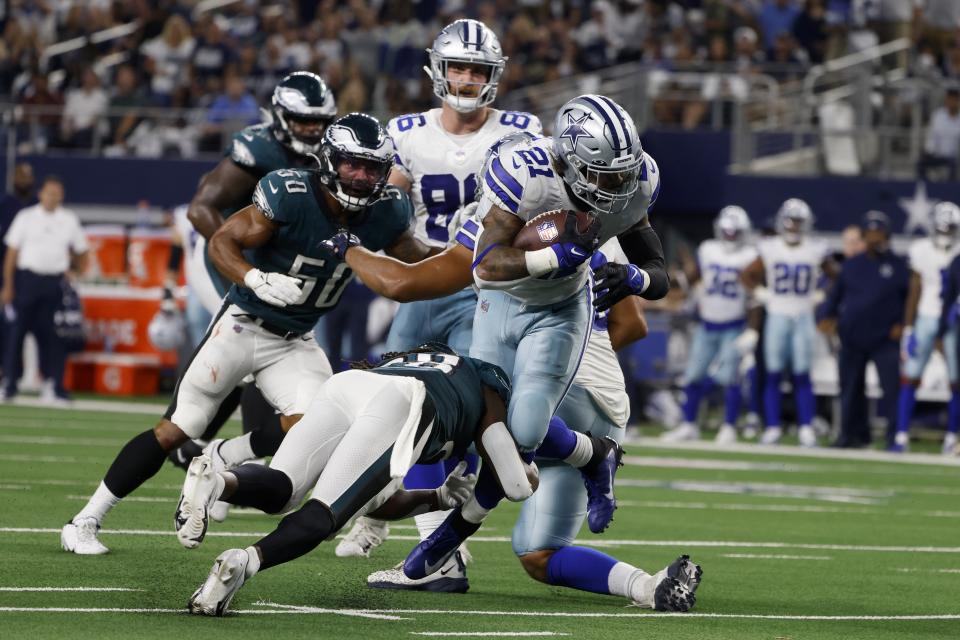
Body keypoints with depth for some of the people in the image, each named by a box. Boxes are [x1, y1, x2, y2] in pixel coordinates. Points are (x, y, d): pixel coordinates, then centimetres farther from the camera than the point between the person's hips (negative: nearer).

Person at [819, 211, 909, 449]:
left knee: (892, 387, -11)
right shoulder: (852, 265, 11)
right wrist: (829, 316, 1)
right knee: (851, 387, 8)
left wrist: (902, 324, -6)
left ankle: (895, 434, -7)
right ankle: (852, 432, 18)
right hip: (852, 338, 3)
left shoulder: (898, 266, 2)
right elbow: (836, 294, 16)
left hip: (885, 339, -3)